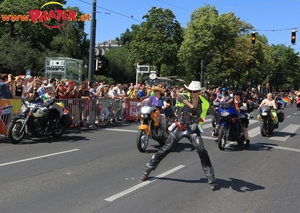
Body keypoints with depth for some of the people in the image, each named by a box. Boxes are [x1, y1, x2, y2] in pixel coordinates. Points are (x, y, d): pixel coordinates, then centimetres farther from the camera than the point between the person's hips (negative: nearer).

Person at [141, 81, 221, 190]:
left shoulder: (204, 103, -5)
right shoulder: (186, 96, -11)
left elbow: (216, 114, 5)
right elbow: (179, 95, -35)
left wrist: (218, 123, -15)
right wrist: (191, 105, -42)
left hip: (193, 129, 1)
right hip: (180, 127, -1)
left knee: (202, 151, -15)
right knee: (166, 149, 0)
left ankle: (211, 179, -2)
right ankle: (147, 170, 15)